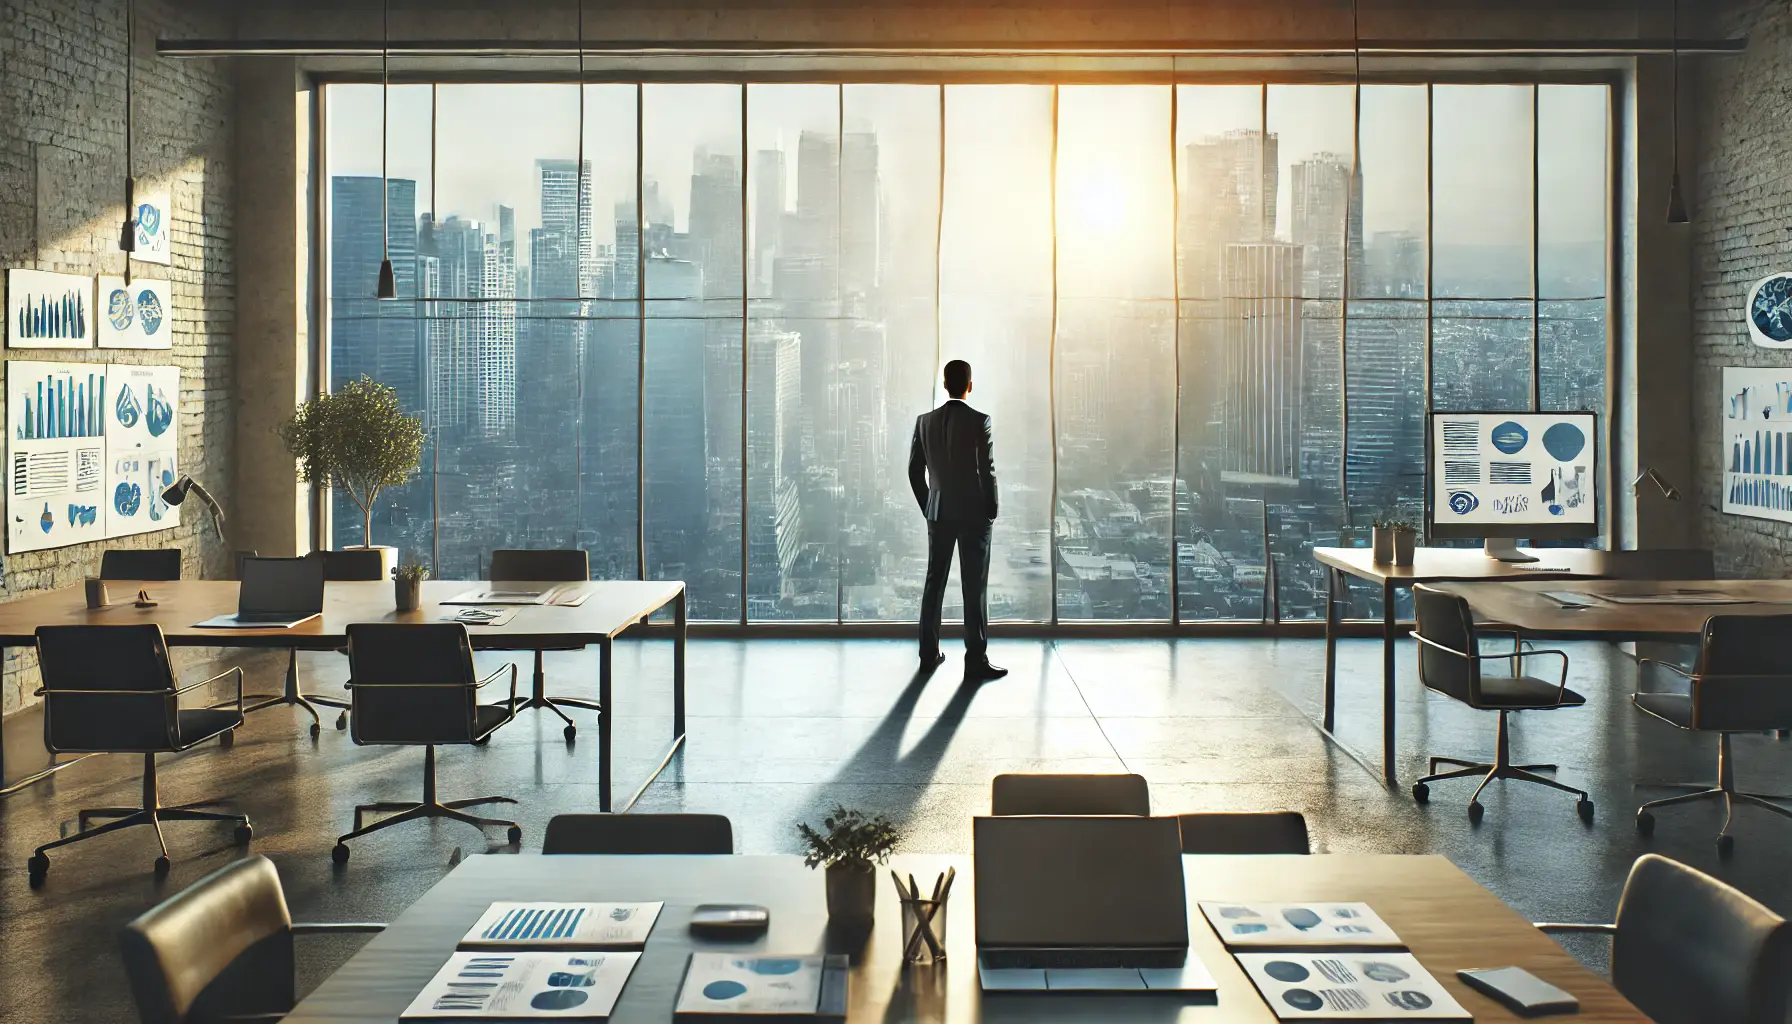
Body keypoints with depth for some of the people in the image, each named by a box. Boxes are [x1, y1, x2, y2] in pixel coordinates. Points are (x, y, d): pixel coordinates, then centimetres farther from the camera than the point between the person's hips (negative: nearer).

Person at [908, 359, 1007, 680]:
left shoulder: (925, 421, 1)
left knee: (934, 582, 13)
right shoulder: (979, 421, -12)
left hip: (939, 512, 5)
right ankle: (976, 661, -2)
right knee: (974, 588, -2)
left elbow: (914, 471, 6)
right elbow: (987, 471, -12)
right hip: (973, 513, -4)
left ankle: (929, 653, 19)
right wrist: (991, 511, 1)